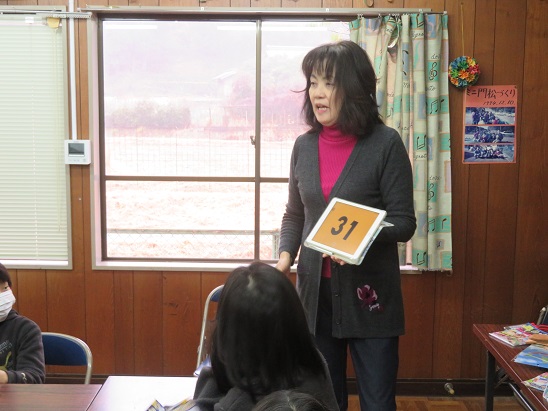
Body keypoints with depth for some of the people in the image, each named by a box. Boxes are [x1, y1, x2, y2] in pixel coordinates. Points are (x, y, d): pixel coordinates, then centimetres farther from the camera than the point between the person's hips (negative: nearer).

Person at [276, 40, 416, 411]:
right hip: (315, 290, 4)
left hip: (369, 292, -4)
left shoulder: (385, 143, -10)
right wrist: (285, 255, -4)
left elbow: (404, 222, -9)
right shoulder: (304, 146, 4)